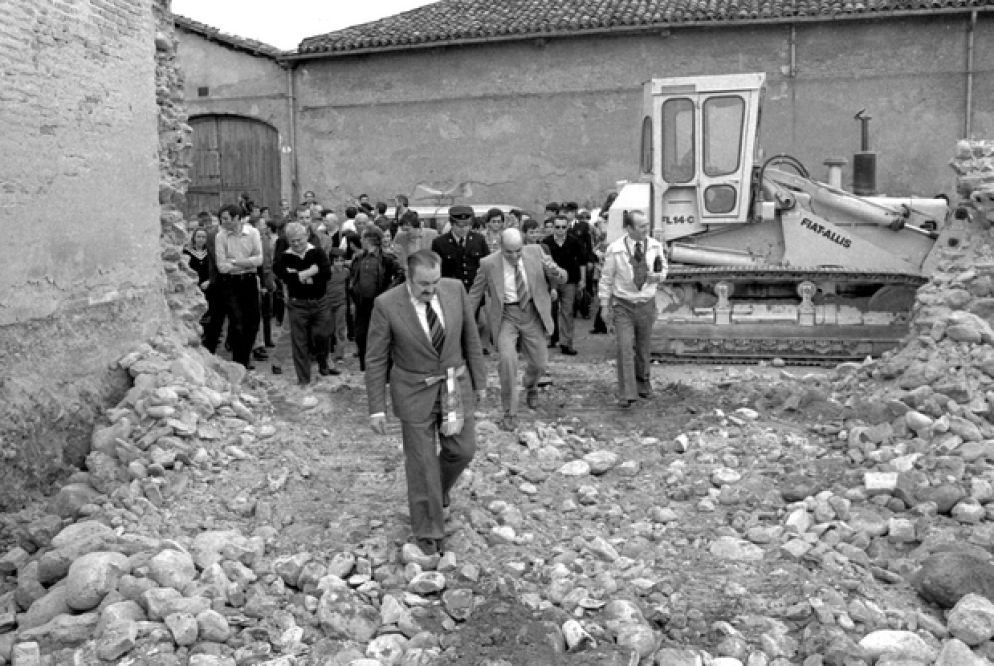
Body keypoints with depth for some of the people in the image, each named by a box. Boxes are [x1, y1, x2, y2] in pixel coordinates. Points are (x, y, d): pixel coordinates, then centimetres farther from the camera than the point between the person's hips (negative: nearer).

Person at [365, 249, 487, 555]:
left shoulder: (455, 289, -9)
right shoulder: (387, 305, -18)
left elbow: (470, 337, 3)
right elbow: (376, 360, -10)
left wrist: (479, 380, 7)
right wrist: (377, 408, -10)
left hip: (455, 384, 3)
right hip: (415, 392, -3)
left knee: (463, 450, 10)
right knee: (421, 462, 5)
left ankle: (438, 489, 42)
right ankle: (428, 533, 23)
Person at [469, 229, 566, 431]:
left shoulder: (535, 252, -6)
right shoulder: (489, 263, -11)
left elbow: (560, 279, 0)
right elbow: (475, 293, 1)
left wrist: (556, 273, -24)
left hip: (532, 314, 2)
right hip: (505, 316, -2)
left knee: (539, 362, 7)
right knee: (507, 359, -20)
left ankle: (530, 386, 46)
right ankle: (510, 413, -4)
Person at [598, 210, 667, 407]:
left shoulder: (655, 246, -4)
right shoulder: (615, 250, -13)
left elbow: (663, 269, 13)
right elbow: (606, 278, -3)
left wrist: (658, 276, -12)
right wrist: (604, 306, 0)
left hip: (647, 304, 3)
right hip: (623, 305, -3)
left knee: (643, 349, 14)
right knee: (625, 348, -11)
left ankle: (643, 383, 36)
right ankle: (626, 394, -9)